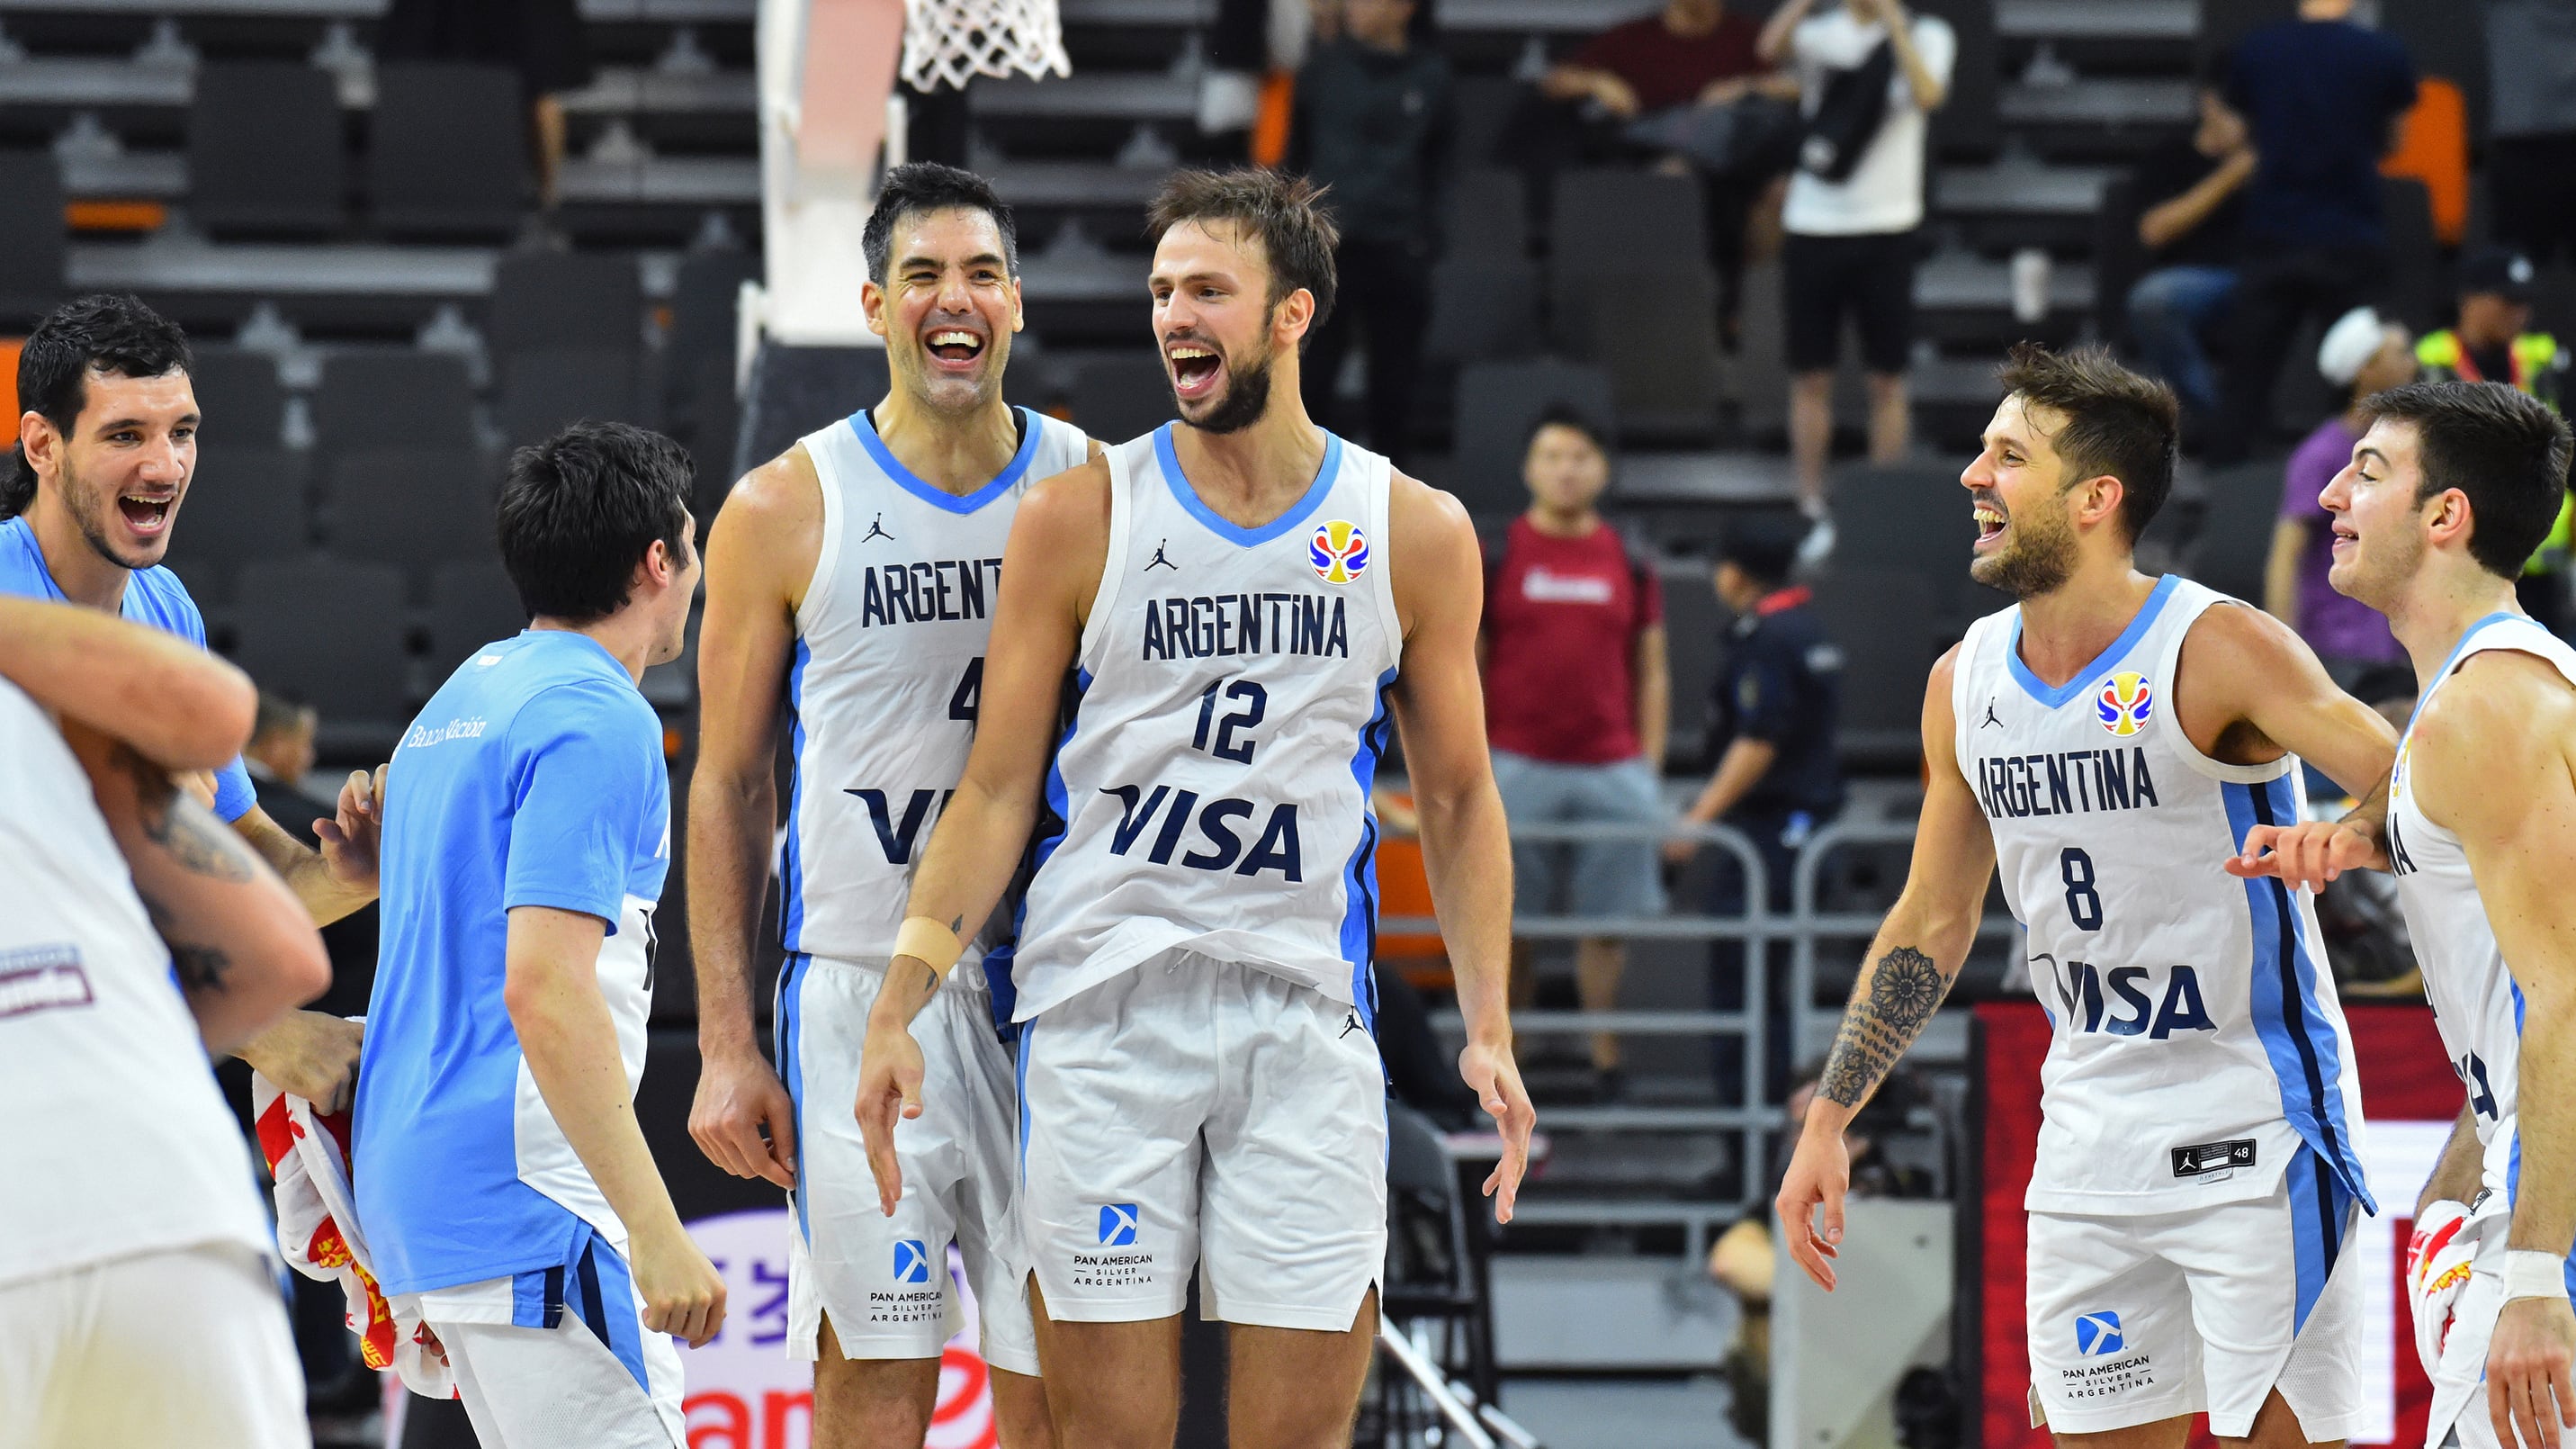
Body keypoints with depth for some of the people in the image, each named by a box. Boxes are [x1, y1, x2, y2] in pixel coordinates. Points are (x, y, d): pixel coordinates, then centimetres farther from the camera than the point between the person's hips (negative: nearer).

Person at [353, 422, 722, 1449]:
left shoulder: (462, 699, 19)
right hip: (525, 1204, -10)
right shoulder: (598, 720, -12)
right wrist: (656, 1230, -24)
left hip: (411, 1187, 10)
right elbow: (543, 987, -22)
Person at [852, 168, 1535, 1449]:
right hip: (1101, 1013, -1)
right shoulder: (1081, 518, 2)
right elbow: (997, 790, 4)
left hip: (1305, 1018, 1)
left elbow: (1457, 801, 12)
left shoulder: (1414, 535, 5)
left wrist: (1488, 1028, 3)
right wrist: (898, 1006, -5)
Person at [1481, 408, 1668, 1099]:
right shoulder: (1494, 560, 4)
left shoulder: (1629, 567, 10)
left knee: (1608, 923, 1)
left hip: (1612, 769, 2)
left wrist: (1650, 768, 5)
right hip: (1518, 769, -2)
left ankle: (1606, 1066, 6)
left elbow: (1651, 673, 13)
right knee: (1509, 926, -1)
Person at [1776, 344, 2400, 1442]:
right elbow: (1931, 921, 15)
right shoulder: (1965, 682, 5)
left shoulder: (2218, 652, -15)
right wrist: (1828, 1120, 13)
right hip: (2090, 1136, 6)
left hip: (2252, 1135, -6)